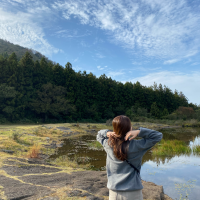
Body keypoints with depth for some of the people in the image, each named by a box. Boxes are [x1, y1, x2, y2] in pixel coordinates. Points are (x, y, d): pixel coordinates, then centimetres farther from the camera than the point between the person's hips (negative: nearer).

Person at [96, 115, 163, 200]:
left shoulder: (108, 145, -7)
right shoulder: (136, 146, -15)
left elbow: (99, 135, 15)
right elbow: (158, 136, -6)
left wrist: (107, 133, -6)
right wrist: (139, 132, -17)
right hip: (133, 193, -2)